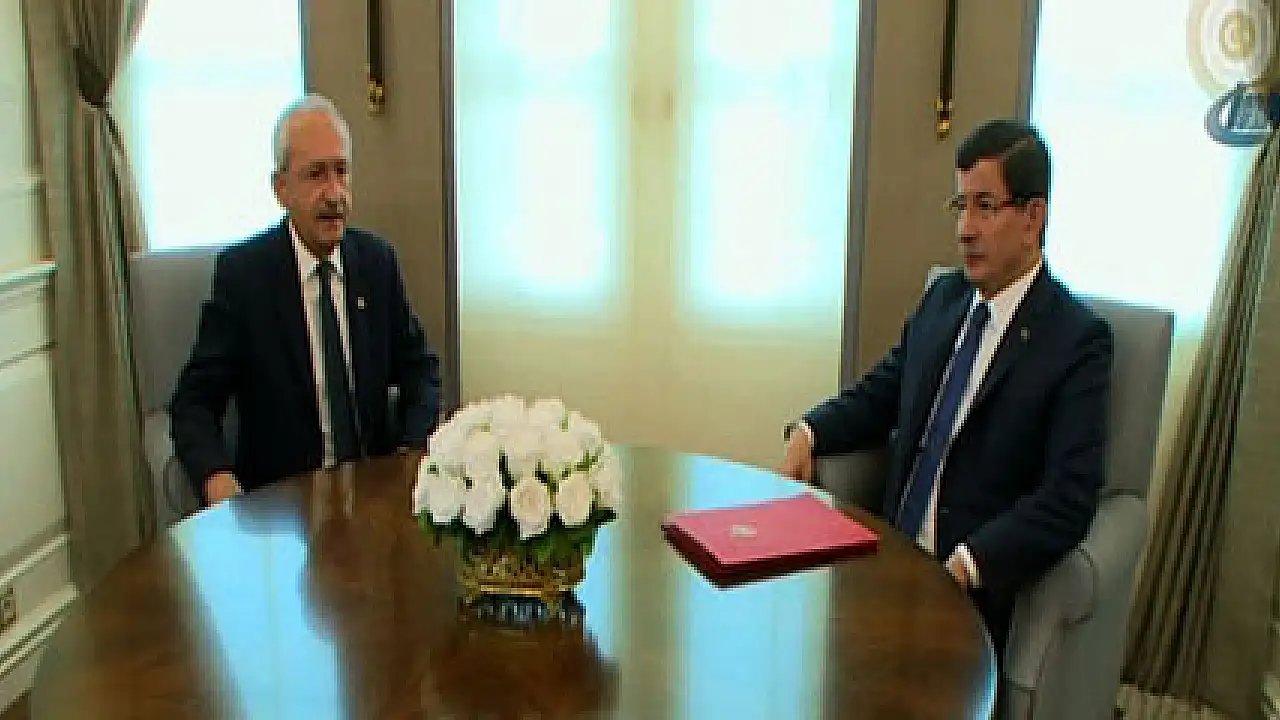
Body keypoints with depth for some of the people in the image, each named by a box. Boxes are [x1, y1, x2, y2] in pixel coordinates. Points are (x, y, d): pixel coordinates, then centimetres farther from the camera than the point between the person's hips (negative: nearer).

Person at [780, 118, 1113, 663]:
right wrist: (810, 432, -2)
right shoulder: (943, 297, 10)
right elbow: (880, 393, 18)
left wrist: (965, 567, -28)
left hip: (976, 589, -6)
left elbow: (1069, 497, -17)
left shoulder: (1077, 339, -9)